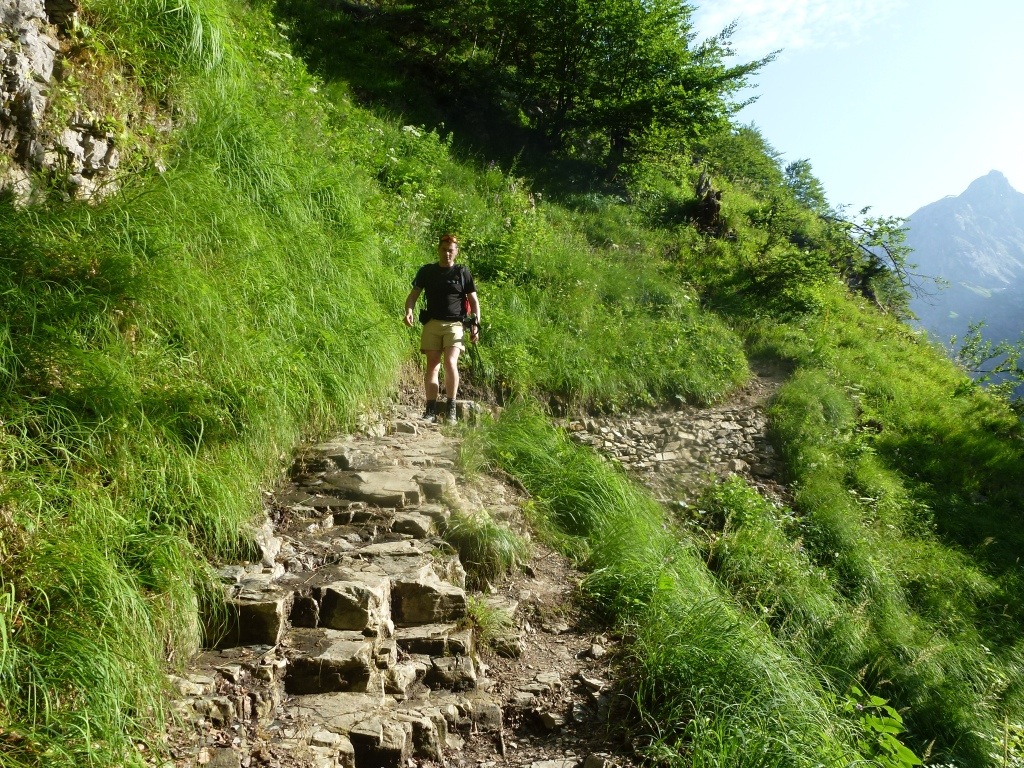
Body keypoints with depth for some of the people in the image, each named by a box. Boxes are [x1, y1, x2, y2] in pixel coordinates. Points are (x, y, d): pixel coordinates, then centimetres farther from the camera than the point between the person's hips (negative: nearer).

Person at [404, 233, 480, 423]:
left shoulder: (462, 272, 6)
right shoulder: (427, 271, 10)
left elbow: (474, 300, 8)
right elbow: (414, 294, 8)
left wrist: (476, 324, -3)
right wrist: (409, 311, -12)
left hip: (454, 324, -2)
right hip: (432, 324, 2)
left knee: (450, 362, -18)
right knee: (432, 366, 0)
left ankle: (451, 408, -9)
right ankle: (431, 409, 3)